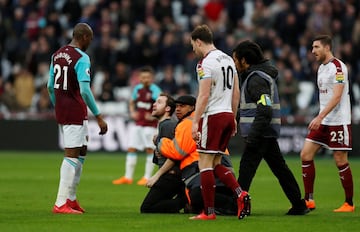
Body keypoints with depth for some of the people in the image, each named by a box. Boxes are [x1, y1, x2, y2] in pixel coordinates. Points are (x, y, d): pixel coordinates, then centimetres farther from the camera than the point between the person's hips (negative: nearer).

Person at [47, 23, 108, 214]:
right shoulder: (82, 58, -14)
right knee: (72, 156, -7)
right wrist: (99, 117, -18)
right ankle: (61, 204, -9)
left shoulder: (57, 55, 11)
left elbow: (50, 86, 16)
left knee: (81, 153, 18)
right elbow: (85, 91, -21)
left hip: (61, 111, 9)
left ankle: (70, 198, 19)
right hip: (75, 113, -9)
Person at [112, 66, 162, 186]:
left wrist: (154, 116, -21)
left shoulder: (155, 90, -12)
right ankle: (128, 177, 8)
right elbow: (132, 102, 23)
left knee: (149, 149, -4)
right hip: (138, 124, 6)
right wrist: (132, 112, 7)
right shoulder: (138, 89, 7)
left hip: (150, 125, -6)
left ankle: (147, 178, 2)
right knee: (131, 148, 3)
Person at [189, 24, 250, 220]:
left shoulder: (206, 63, -12)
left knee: (205, 164, -2)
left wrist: (195, 121, -17)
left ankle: (209, 212, -3)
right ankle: (240, 194, -4)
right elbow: (236, 92, 17)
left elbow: (204, 95, -18)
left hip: (212, 116, -8)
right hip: (227, 115, 8)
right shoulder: (228, 59, 14)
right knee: (216, 164, 15)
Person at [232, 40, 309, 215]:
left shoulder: (256, 79, -14)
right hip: (268, 133, 10)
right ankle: (299, 205, 13)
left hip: (260, 133, -10)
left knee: (246, 168, -10)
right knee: (280, 168, 11)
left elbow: (265, 111, -24)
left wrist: (253, 137, -27)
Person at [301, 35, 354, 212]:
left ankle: (349, 203, 6)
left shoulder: (338, 67, -13)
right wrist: (320, 119, 18)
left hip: (339, 122, -9)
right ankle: (309, 200, 6)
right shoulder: (321, 68, 15)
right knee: (306, 155, 1)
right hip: (322, 122, 9)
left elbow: (336, 97, -21)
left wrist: (320, 117, -26)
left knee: (340, 161, -5)